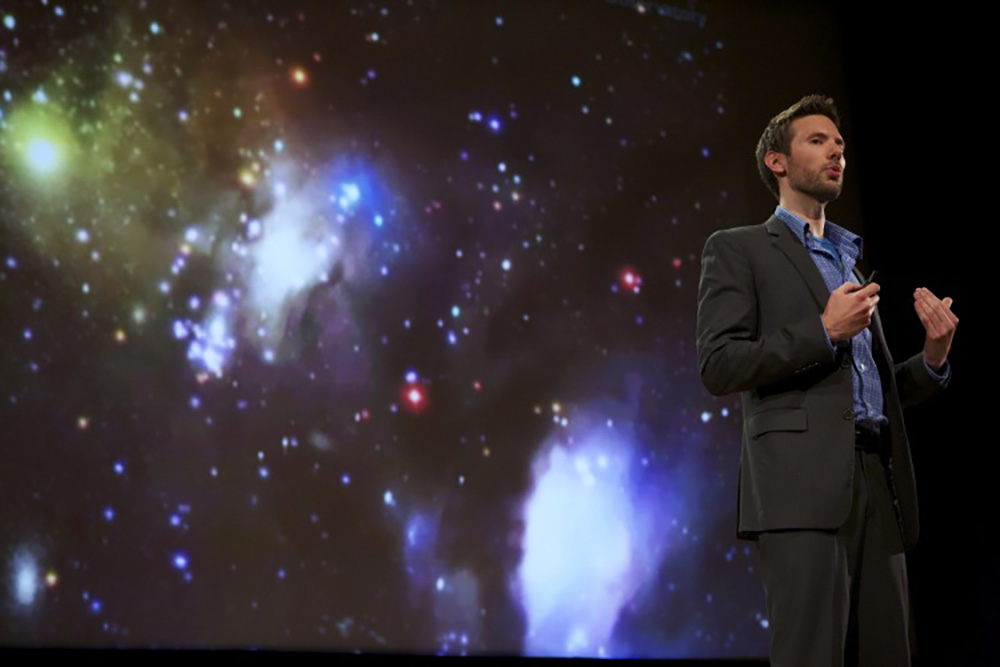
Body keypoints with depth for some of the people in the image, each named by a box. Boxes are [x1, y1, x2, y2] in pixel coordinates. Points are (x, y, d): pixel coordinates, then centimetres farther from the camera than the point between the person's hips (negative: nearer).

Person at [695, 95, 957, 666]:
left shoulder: (852, 261, 28)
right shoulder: (737, 250, 9)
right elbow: (719, 365, -4)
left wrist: (933, 357, 8)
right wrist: (824, 331, -10)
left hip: (879, 488, 6)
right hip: (803, 484, -6)